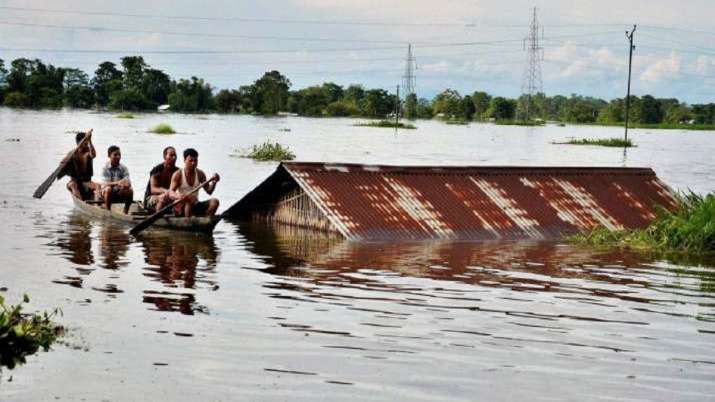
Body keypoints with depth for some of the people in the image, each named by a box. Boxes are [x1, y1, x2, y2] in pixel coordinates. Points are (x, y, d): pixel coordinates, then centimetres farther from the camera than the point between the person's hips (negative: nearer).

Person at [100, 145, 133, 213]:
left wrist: (125, 184, -38)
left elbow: (128, 183, -12)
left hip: (120, 193, 2)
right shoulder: (105, 168, -8)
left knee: (130, 190, -25)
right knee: (108, 189, -34)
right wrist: (117, 183, -39)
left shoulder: (123, 168, -1)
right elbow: (106, 184, -20)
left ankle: (125, 212, -11)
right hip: (108, 194, -2)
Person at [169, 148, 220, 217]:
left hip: (195, 206, 5)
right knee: (190, 199, -37)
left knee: (214, 201, -17)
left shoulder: (200, 174, 6)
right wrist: (179, 196, -42)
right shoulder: (178, 174, -8)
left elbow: (209, 191, 5)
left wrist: (214, 183, -15)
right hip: (181, 206, -5)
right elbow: (171, 193, -19)